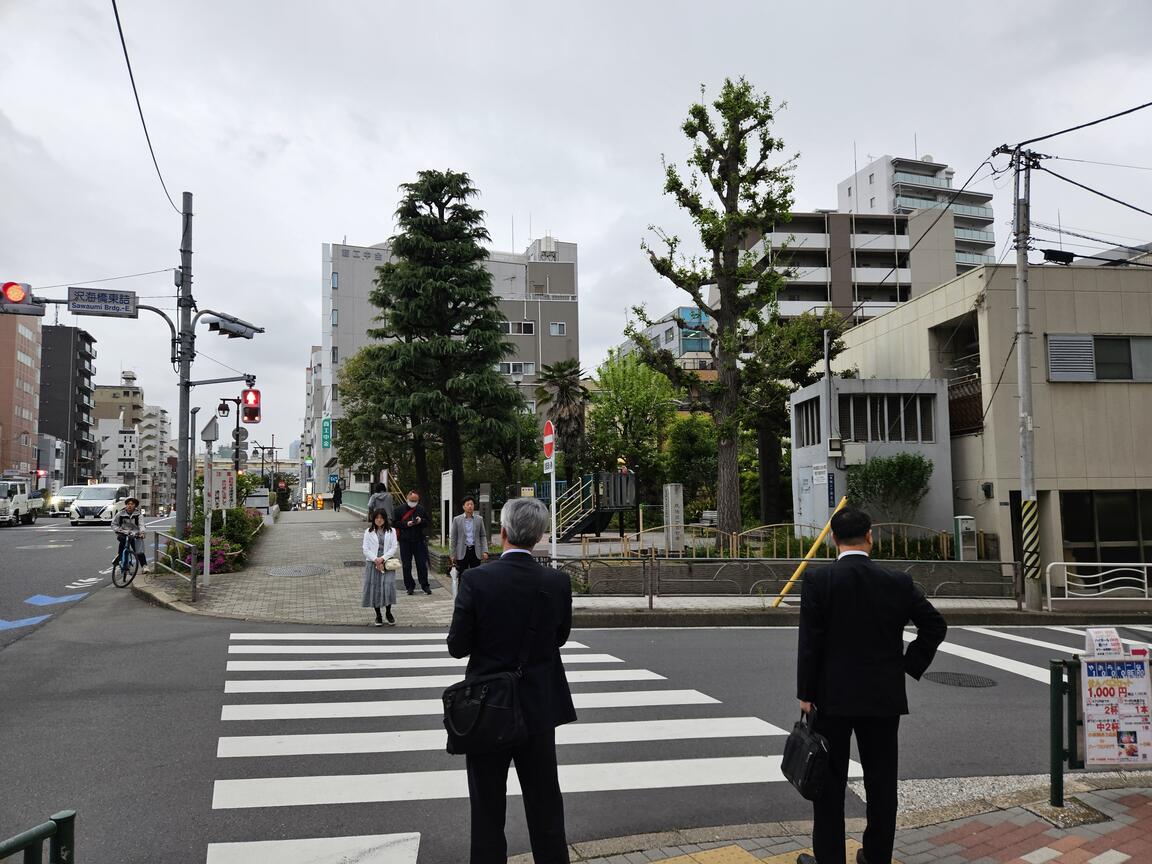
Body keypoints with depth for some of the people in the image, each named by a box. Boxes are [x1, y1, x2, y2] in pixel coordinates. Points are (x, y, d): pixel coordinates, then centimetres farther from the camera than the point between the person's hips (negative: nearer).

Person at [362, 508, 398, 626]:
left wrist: (382, 558, -12)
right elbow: (366, 549, 1)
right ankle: (378, 615, 12)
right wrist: (376, 560, -12)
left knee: (388, 586, -14)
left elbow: (393, 548, 0)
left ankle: (388, 613, 5)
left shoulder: (391, 531, 7)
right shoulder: (368, 532, 7)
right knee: (374, 588, -1)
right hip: (372, 563, 1)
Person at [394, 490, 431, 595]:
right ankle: (410, 586, 13)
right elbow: (394, 523, -1)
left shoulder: (421, 509, 8)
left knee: (422, 564, 3)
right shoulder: (400, 509, 0)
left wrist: (421, 521, -9)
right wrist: (406, 524, -15)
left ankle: (424, 586, 12)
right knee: (406, 566, 3)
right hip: (405, 541, -1)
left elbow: (427, 522, 13)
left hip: (419, 540, 1)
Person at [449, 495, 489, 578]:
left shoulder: (479, 519, 6)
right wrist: (452, 554, -1)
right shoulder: (457, 520, 2)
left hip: (475, 551, 1)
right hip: (462, 552, -1)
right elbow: (453, 538, 3)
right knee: (462, 577, 4)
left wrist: (485, 551, -4)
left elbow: (483, 536, 7)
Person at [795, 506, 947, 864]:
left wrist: (805, 694, -4)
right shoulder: (898, 582, -3)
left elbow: (809, 642, -11)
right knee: (881, 782, 14)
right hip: (884, 698, 3)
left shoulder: (818, 581, -12)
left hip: (832, 698, -2)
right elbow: (935, 625, 4)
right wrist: (908, 666, 11)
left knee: (830, 784, 8)